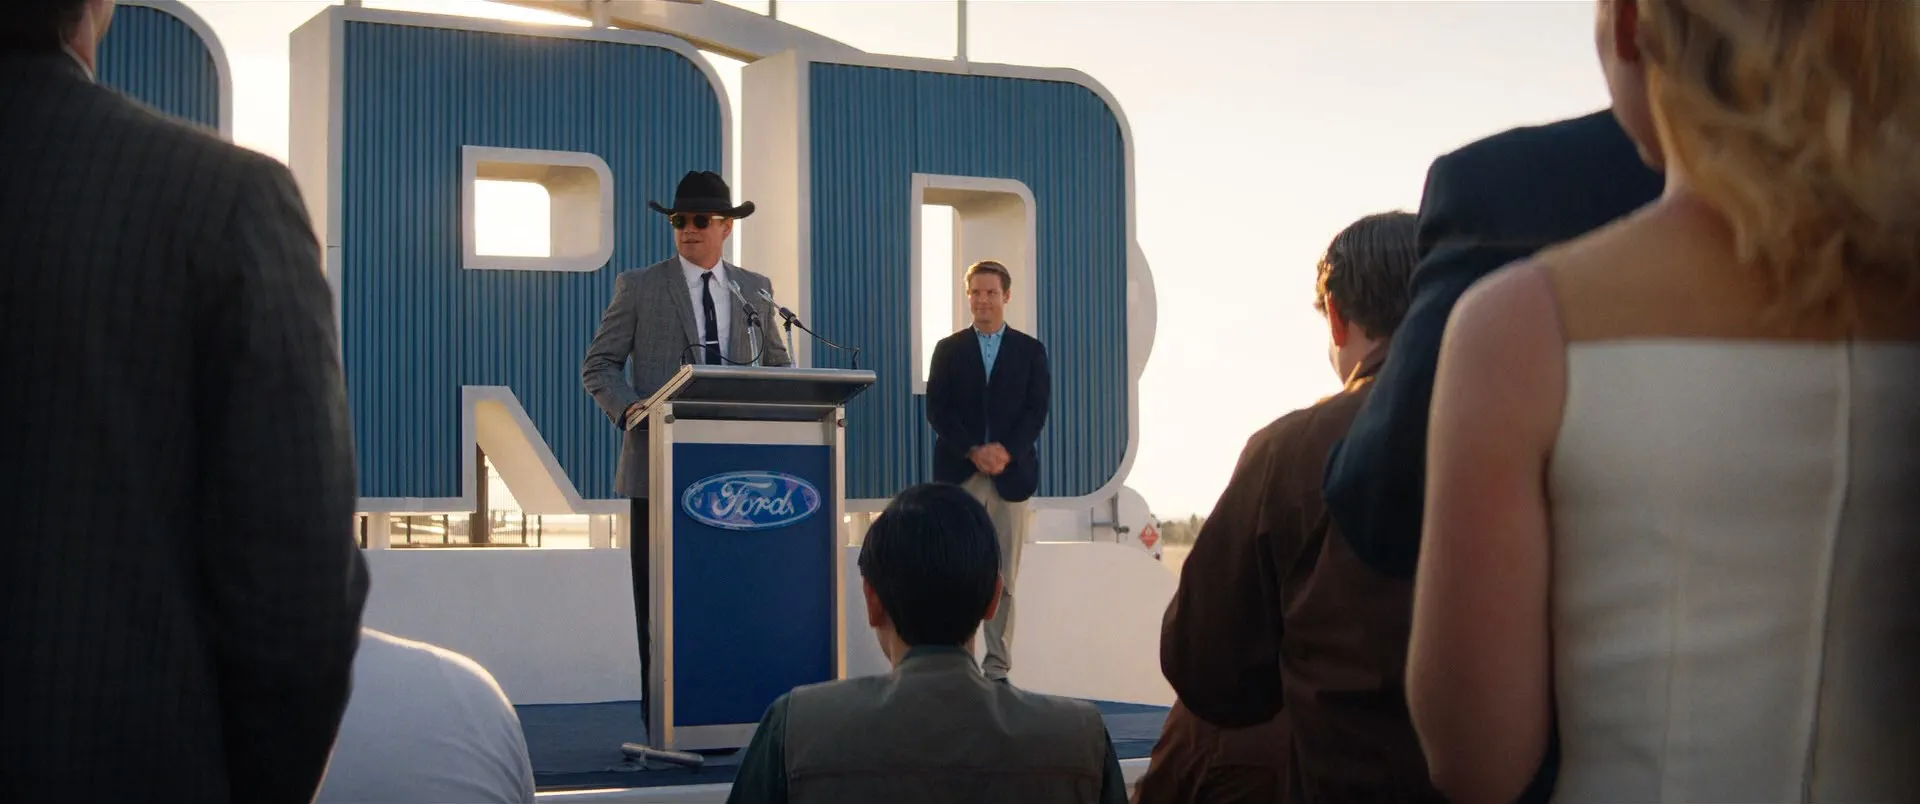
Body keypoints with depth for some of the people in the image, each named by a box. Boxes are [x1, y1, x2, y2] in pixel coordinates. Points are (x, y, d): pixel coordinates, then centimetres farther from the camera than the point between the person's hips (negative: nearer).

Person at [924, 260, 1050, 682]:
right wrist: (973, 452, -13)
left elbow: (1037, 410, 1)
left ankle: (998, 666, 5)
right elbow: (937, 410, 1)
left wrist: (1006, 452, -14)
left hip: (1011, 472, 0)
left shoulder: (1030, 350, 9)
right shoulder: (948, 349, 9)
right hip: (958, 473, 0)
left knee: (1004, 577, 1)